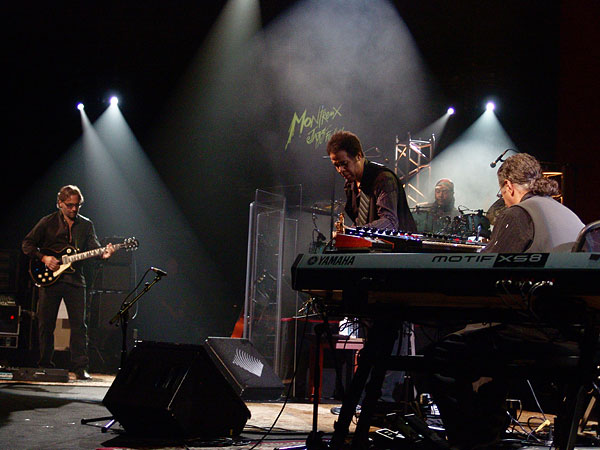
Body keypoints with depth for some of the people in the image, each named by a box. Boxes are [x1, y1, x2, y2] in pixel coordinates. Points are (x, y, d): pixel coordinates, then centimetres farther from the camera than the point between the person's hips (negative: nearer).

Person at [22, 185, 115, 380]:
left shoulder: (86, 224, 11)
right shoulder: (48, 222, 5)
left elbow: (93, 246, 0)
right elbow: (27, 244, 5)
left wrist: (103, 253, -22)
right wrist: (44, 258, -9)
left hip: (75, 279, 1)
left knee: (79, 325, -5)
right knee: (45, 324, 3)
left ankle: (80, 367, -3)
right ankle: (45, 366, 14)